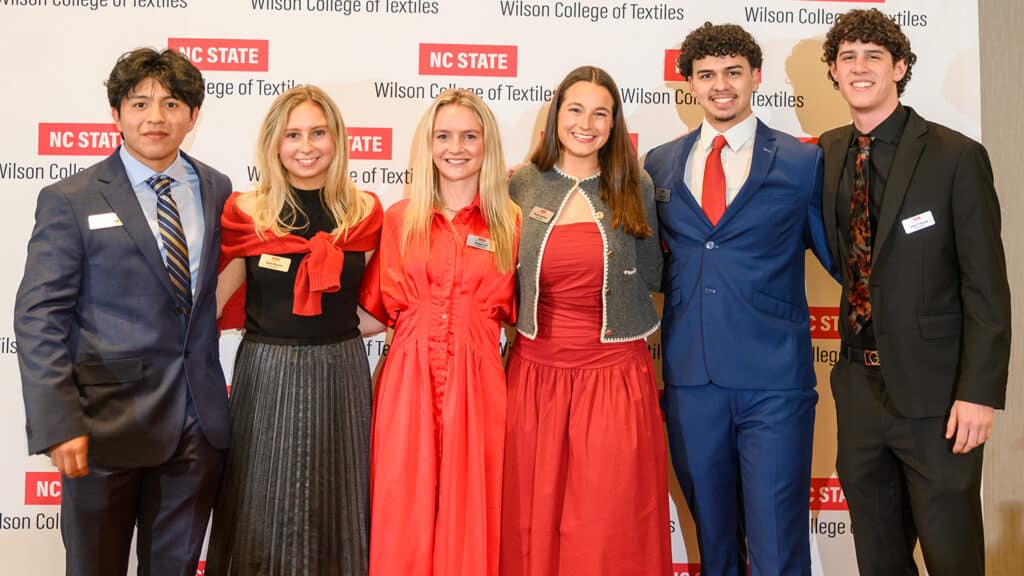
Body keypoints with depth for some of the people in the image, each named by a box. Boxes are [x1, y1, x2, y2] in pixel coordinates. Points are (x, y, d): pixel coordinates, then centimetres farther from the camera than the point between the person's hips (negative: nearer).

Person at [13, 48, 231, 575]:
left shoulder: (216, 189, 5)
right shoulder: (69, 201, -5)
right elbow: (39, 317, -9)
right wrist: (57, 423, -16)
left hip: (198, 421, 3)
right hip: (107, 418, -3)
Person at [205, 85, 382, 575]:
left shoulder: (365, 213, 3)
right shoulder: (247, 213, -2)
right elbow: (213, 301, -1)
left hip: (341, 372, 2)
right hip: (266, 374, -1)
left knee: (334, 504, 13)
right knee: (264, 508, 8)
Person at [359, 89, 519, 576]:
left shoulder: (510, 223, 4)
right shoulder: (399, 219, 7)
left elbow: (512, 312, 6)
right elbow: (379, 307, 9)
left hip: (477, 382, -1)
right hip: (408, 379, 1)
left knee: (469, 508, 5)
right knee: (403, 512, 5)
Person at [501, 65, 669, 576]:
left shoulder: (635, 187, 2)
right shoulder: (520, 186, 3)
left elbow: (650, 278, 10)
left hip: (614, 375, 0)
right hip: (536, 373, 1)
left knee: (612, 523, 6)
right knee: (534, 520, 11)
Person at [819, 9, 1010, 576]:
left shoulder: (958, 157, -10)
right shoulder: (828, 152, 5)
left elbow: (986, 287, -11)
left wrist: (980, 393, -16)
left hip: (934, 392, -5)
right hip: (859, 386, 5)